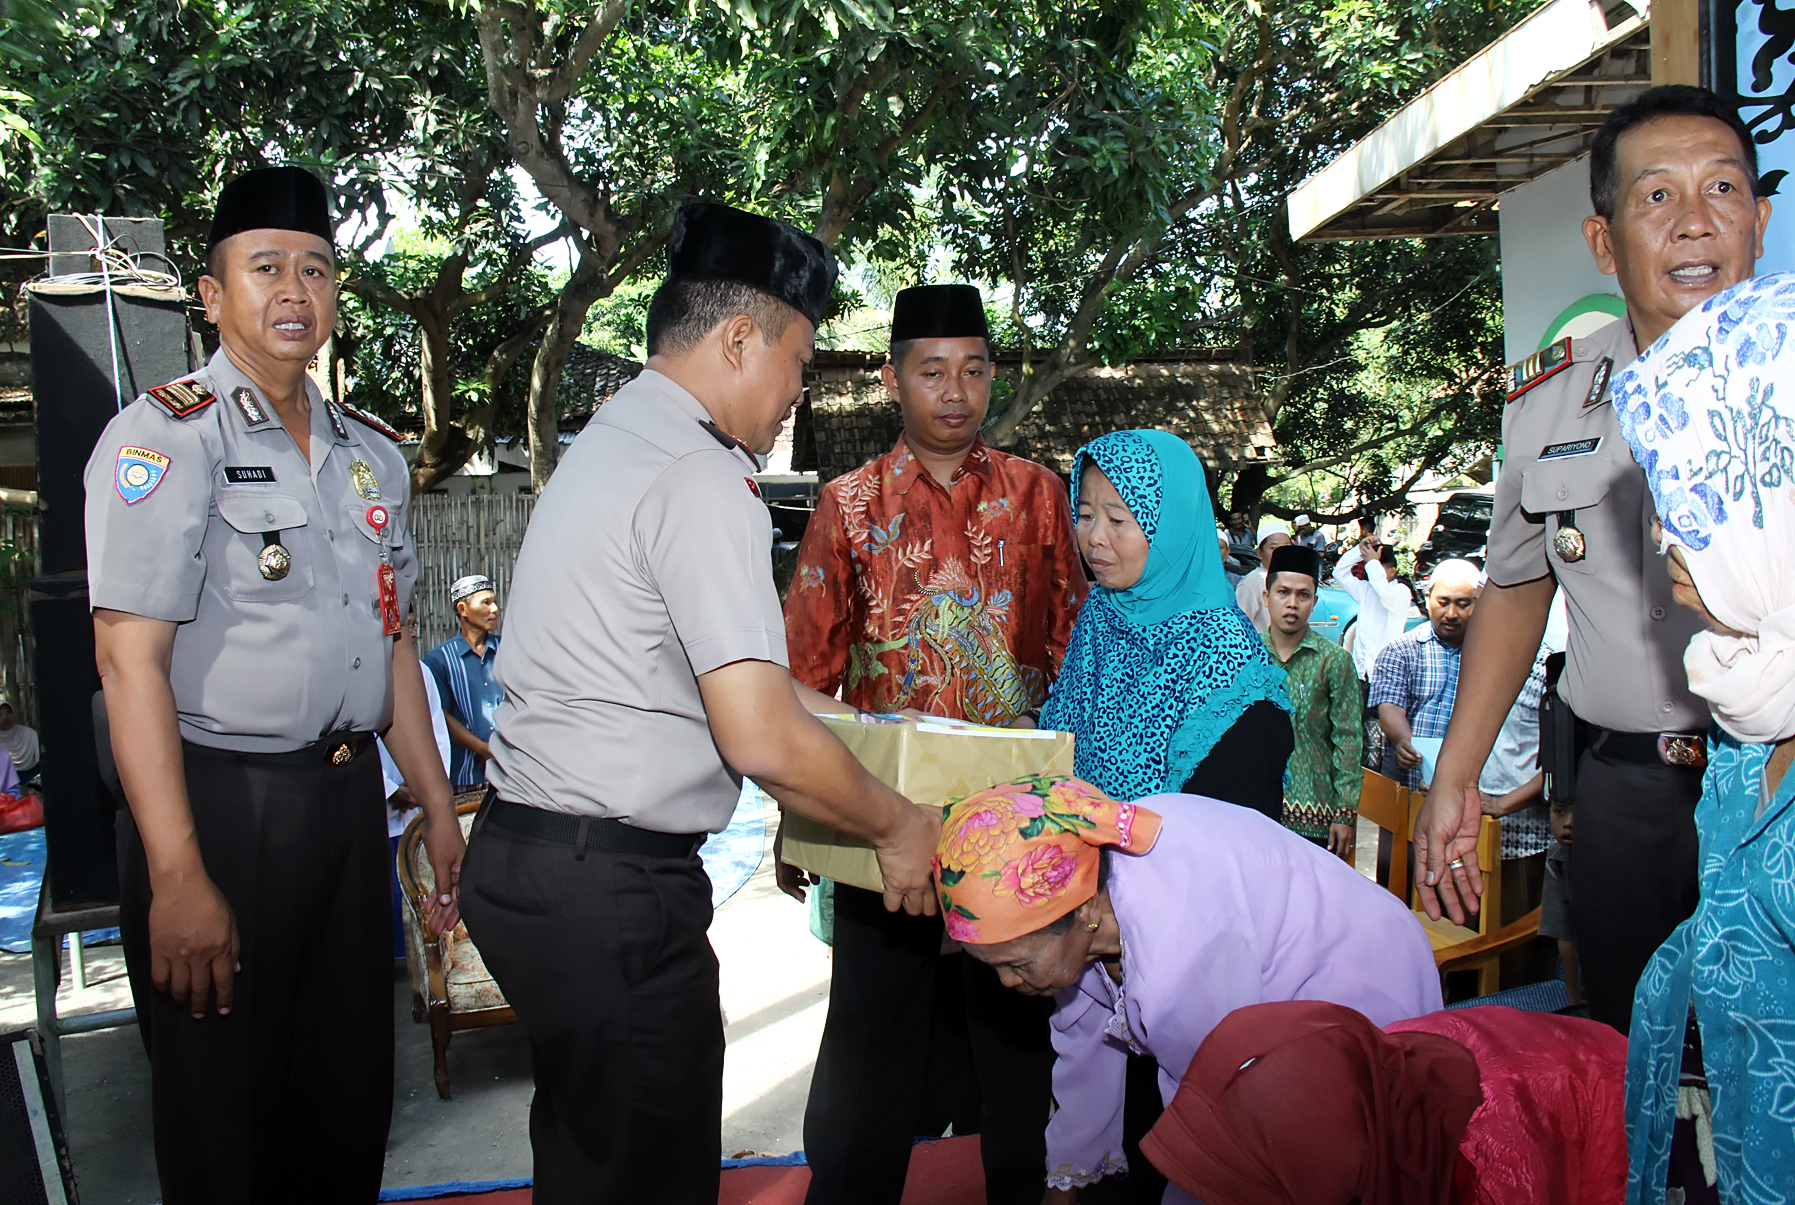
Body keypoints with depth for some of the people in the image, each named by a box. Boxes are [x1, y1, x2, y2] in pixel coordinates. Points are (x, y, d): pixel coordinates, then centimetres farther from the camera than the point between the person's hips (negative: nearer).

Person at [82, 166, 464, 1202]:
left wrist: (438, 810, 13)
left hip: (349, 799, 6)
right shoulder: (165, 436, -8)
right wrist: (178, 875, -21)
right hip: (220, 804, -6)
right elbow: (131, 657, -16)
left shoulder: (373, 452, 11)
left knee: (354, 1099, 16)